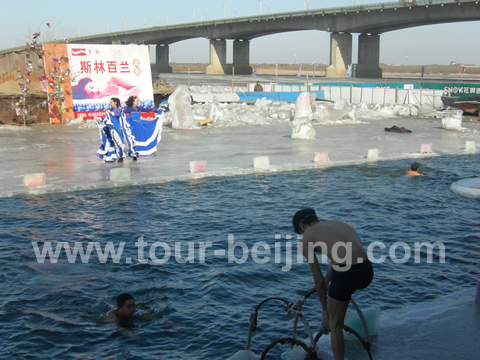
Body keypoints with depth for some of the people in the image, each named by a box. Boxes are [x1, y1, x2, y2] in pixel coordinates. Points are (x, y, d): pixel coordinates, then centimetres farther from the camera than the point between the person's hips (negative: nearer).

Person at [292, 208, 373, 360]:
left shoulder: (306, 239, 11)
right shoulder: (337, 223, 28)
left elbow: (319, 280, 12)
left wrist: (324, 310, 24)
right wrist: (326, 281, 54)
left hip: (346, 275, -6)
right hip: (367, 271, 7)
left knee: (335, 324, 13)